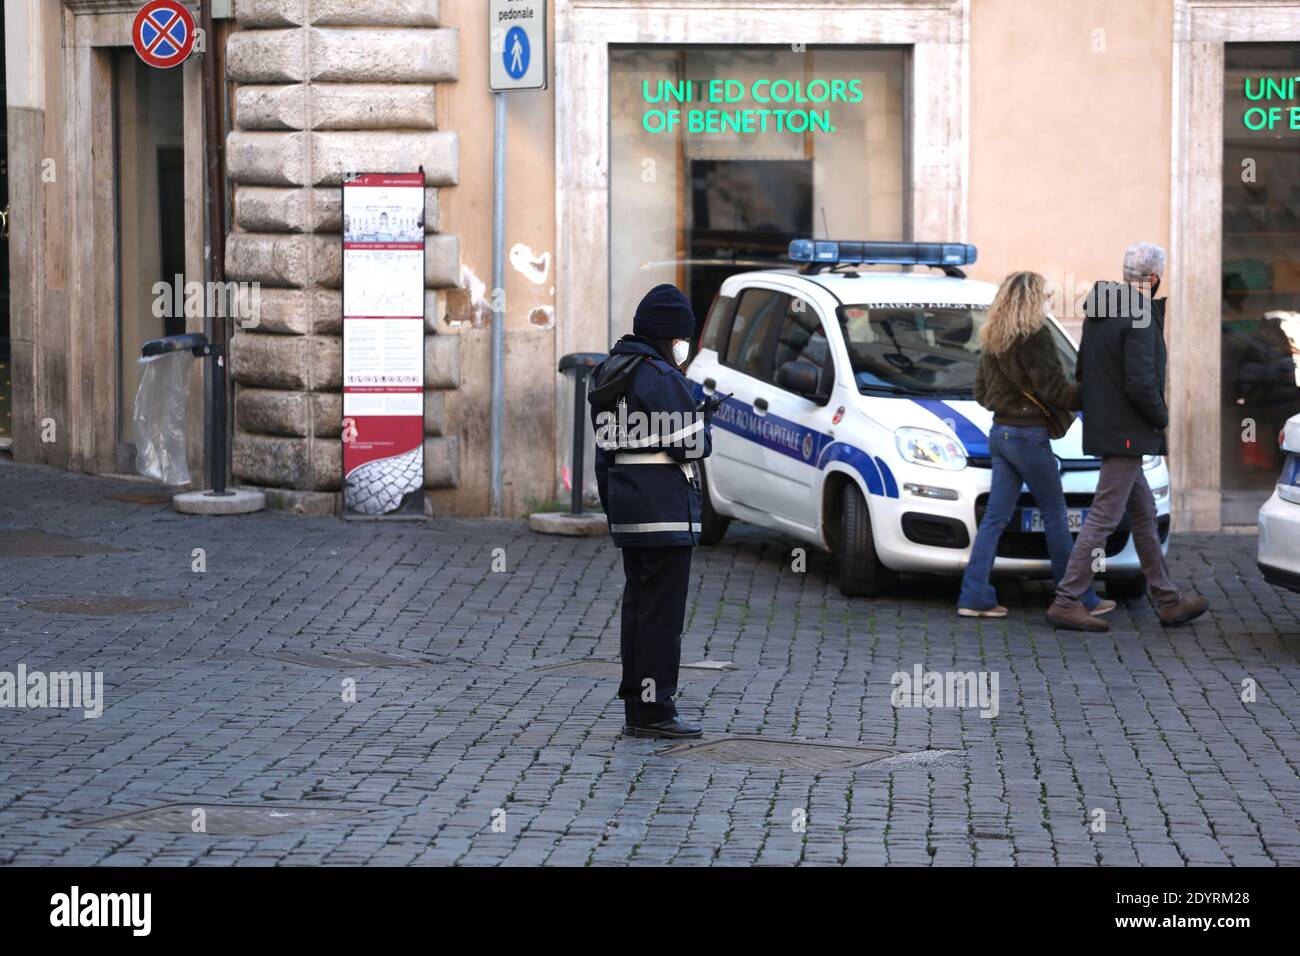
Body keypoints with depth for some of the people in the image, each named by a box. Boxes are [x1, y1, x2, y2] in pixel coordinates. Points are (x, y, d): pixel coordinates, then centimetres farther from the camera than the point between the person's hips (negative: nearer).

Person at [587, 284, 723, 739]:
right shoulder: (661, 378, -13)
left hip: (625, 497, 9)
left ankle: (636, 706, 16)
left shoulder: (611, 376, 16)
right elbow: (692, 444, -16)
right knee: (662, 609, -6)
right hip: (663, 501, -9)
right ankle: (654, 710, -7)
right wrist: (704, 416, 5)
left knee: (637, 603, 13)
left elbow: (603, 449, 19)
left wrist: (611, 506, 23)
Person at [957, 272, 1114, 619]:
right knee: (1055, 516, 1)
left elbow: (981, 392, 17)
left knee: (995, 517, 8)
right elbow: (1054, 390, -17)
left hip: (1001, 433, 8)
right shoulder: (1034, 337, -15)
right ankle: (1079, 599, 8)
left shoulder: (992, 340, 10)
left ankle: (974, 597, 4)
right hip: (1028, 435, -8)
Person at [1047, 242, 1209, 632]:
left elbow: (1083, 372, 17)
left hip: (1104, 427, 10)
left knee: (1143, 513, 16)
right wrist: (1161, 417, -8)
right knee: (1103, 518, -6)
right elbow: (1140, 383, -23)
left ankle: (1168, 601, 24)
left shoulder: (1098, 314, 10)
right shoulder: (1140, 318, -18)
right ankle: (1066, 602, -5)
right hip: (1128, 432, -10)